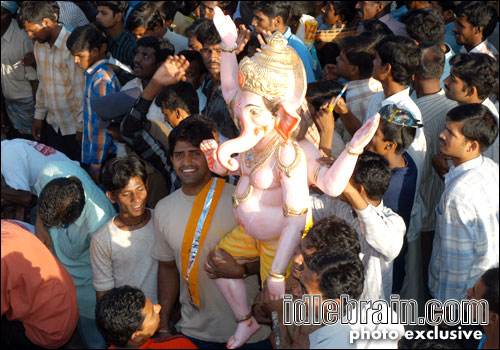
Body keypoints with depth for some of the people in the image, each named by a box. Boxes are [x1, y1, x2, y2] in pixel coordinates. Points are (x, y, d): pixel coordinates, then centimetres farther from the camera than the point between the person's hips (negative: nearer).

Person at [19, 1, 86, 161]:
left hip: (74, 128, -7)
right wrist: (39, 116, 16)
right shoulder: (39, 45, 4)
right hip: (53, 124, 7)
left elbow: (81, 90, -19)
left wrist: (82, 127, -15)